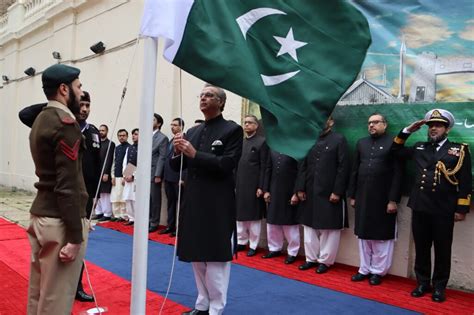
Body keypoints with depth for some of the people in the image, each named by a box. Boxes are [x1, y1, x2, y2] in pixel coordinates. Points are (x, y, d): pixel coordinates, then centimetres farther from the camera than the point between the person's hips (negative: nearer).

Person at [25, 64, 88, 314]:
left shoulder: (40, 119, 12)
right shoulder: (66, 124, -16)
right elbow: (68, 186, -21)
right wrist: (75, 237, -20)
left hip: (40, 213, 9)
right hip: (59, 221, -9)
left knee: (38, 294, 19)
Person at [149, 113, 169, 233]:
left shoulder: (163, 138, -5)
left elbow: (162, 157, -10)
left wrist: (158, 175, -15)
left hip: (154, 173, -6)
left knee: (155, 199, 2)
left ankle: (154, 223, 11)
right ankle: (147, 221, 20)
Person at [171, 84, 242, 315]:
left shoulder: (232, 130, -5)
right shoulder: (192, 131, 13)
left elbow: (226, 165, -16)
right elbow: (176, 166, 12)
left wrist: (194, 154, -20)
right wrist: (178, 152, -9)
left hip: (217, 204, -6)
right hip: (193, 201, 7)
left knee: (215, 258, 1)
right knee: (196, 256, 15)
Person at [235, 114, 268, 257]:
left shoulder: (262, 142, -4)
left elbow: (264, 166, -9)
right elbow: (235, 164, 12)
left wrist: (261, 187, -14)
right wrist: (234, 184, 7)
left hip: (254, 185, -5)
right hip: (240, 185, 6)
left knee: (254, 216, 4)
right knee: (240, 215, 12)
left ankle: (253, 245, 14)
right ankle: (241, 242, 25)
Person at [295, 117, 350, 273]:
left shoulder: (339, 140, -2)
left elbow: (343, 168, -9)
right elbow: (303, 166, 10)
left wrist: (337, 191, -14)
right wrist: (300, 188, 3)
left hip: (330, 193, -5)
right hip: (310, 192, 5)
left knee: (329, 228, 4)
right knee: (309, 227, 11)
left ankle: (325, 260, 17)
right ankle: (311, 258, 23)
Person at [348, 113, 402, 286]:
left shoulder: (393, 143, -3)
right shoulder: (361, 143, 12)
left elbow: (397, 174, -8)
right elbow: (355, 171, 11)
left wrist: (393, 200, -13)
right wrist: (352, 195, 8)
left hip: (383, 199, -4)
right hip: (363, 197, 5)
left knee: (382, 236, 6)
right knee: (363, 235, 11)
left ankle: (378, 271, 19)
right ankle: (364, 269, 24)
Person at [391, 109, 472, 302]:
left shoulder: (459, 150, 2)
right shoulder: (419, 148, 12)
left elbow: (465, 182, -2)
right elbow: (396, 150, 20)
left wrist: (462, 209, -7)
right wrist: (407, 131, 8)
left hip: (443, 211, -3)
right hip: (420, 208, 3)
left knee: (442, 250, 8)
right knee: (421, 248, 11)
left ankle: (439, 286, 22)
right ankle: (423, 283, 24)